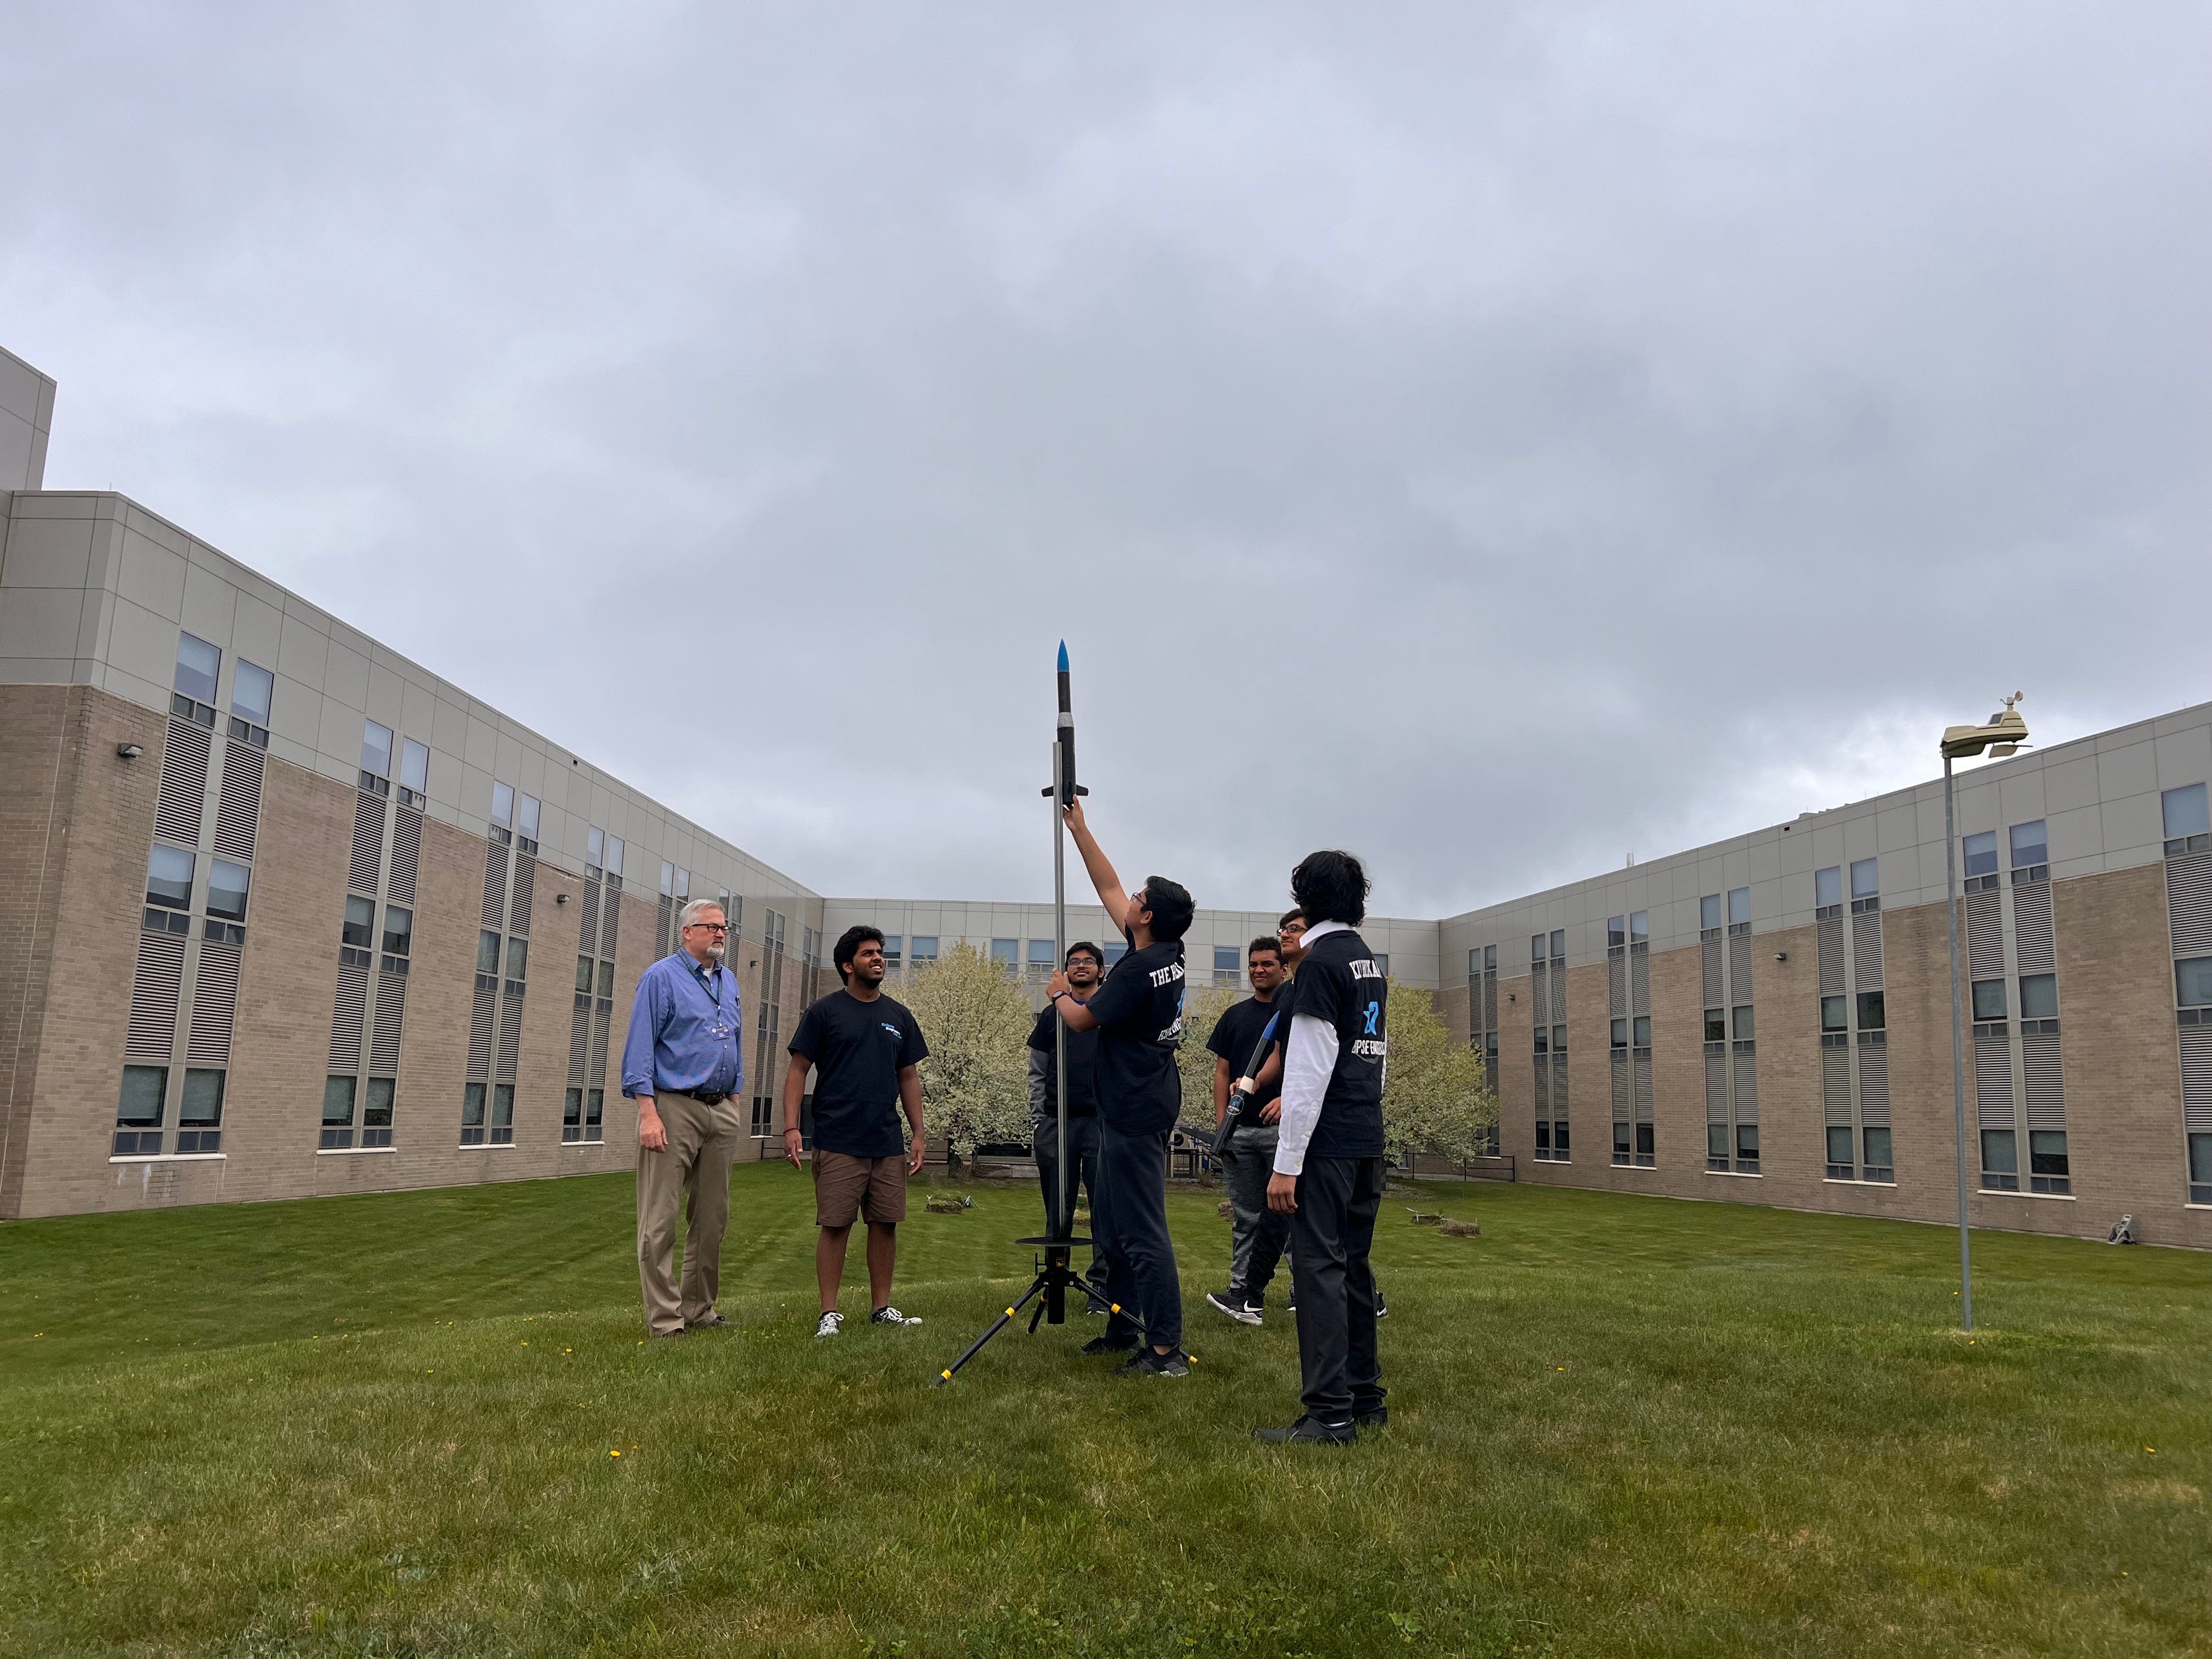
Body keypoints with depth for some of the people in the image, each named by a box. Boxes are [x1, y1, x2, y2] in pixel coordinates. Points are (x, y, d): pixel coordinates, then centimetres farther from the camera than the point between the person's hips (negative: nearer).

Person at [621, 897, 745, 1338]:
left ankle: (699, 1310, 20)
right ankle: (664, 1318, 1)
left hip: (721, 1112, 7)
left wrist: (734, 1105, 16)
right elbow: (640, 1048, -9)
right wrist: (648, 1113, -17)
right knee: (660, 1220, -5)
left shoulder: (729, 981, 17)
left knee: (713, 1218, 10)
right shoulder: (661, 977, -3)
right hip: (675, 1108, -7)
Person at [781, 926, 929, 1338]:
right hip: (838, 1144, -4)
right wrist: (791, 1128, -10)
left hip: (889, 1145, 4)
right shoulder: (825, 1011, 1)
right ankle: (830, 1312, 6)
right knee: (835, 1225, -2)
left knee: (886, 1224, 7)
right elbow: (798, 1069, -1)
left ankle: (882, 1307, 18)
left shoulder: (899, 1016, 13)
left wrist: (918, 1134, 11)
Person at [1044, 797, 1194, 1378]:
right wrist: (1078, 828, 21)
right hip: (1139, 1106, 10)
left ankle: (1166, 1348, -7)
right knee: (1111, 1222, 17)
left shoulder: (1138, 969, -19)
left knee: (1142, 1231, -9)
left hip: (1134, 1112, -10)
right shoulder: (1168, 953, 7)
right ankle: (1123, 1329, 25)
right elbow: (1108, 887, 17)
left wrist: (1061, 992, 13)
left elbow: (1082, 1020, -8)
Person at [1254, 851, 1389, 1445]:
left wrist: (1286, 1162, -15)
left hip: (1326, 1143, -8)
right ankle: (1366, 1397, 21)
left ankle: (1330, 1414, -5)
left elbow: (1311, 1070, -16)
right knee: (1353, 1264, 14)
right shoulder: (1372, 963, 15)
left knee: (1319, 1266, -6)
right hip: (1368, 1140, 9)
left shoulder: (1321, 962, -11)